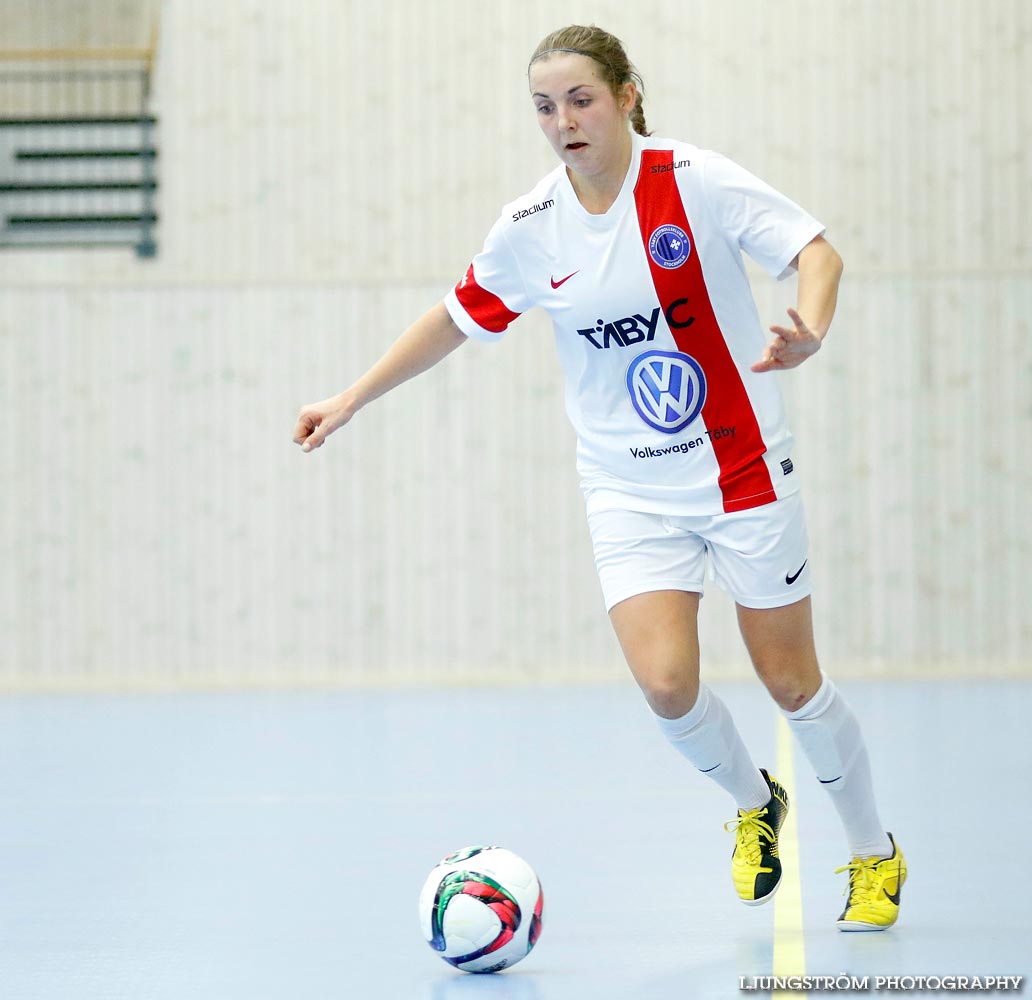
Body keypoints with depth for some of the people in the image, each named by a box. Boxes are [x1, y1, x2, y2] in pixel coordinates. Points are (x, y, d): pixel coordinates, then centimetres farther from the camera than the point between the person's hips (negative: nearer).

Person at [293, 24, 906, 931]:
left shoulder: (696, 181, -12)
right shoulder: (529, 230, -2)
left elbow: (817, 250, -14)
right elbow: (457, 319, 12)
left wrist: (808, 334, -35)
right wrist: (350, 400, 13)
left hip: (744, 473, -2)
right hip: (629, 491, 2)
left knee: (792, 683, 3)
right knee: (665, 681, -16)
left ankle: (875, 855, 28)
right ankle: (754, 804, 17)